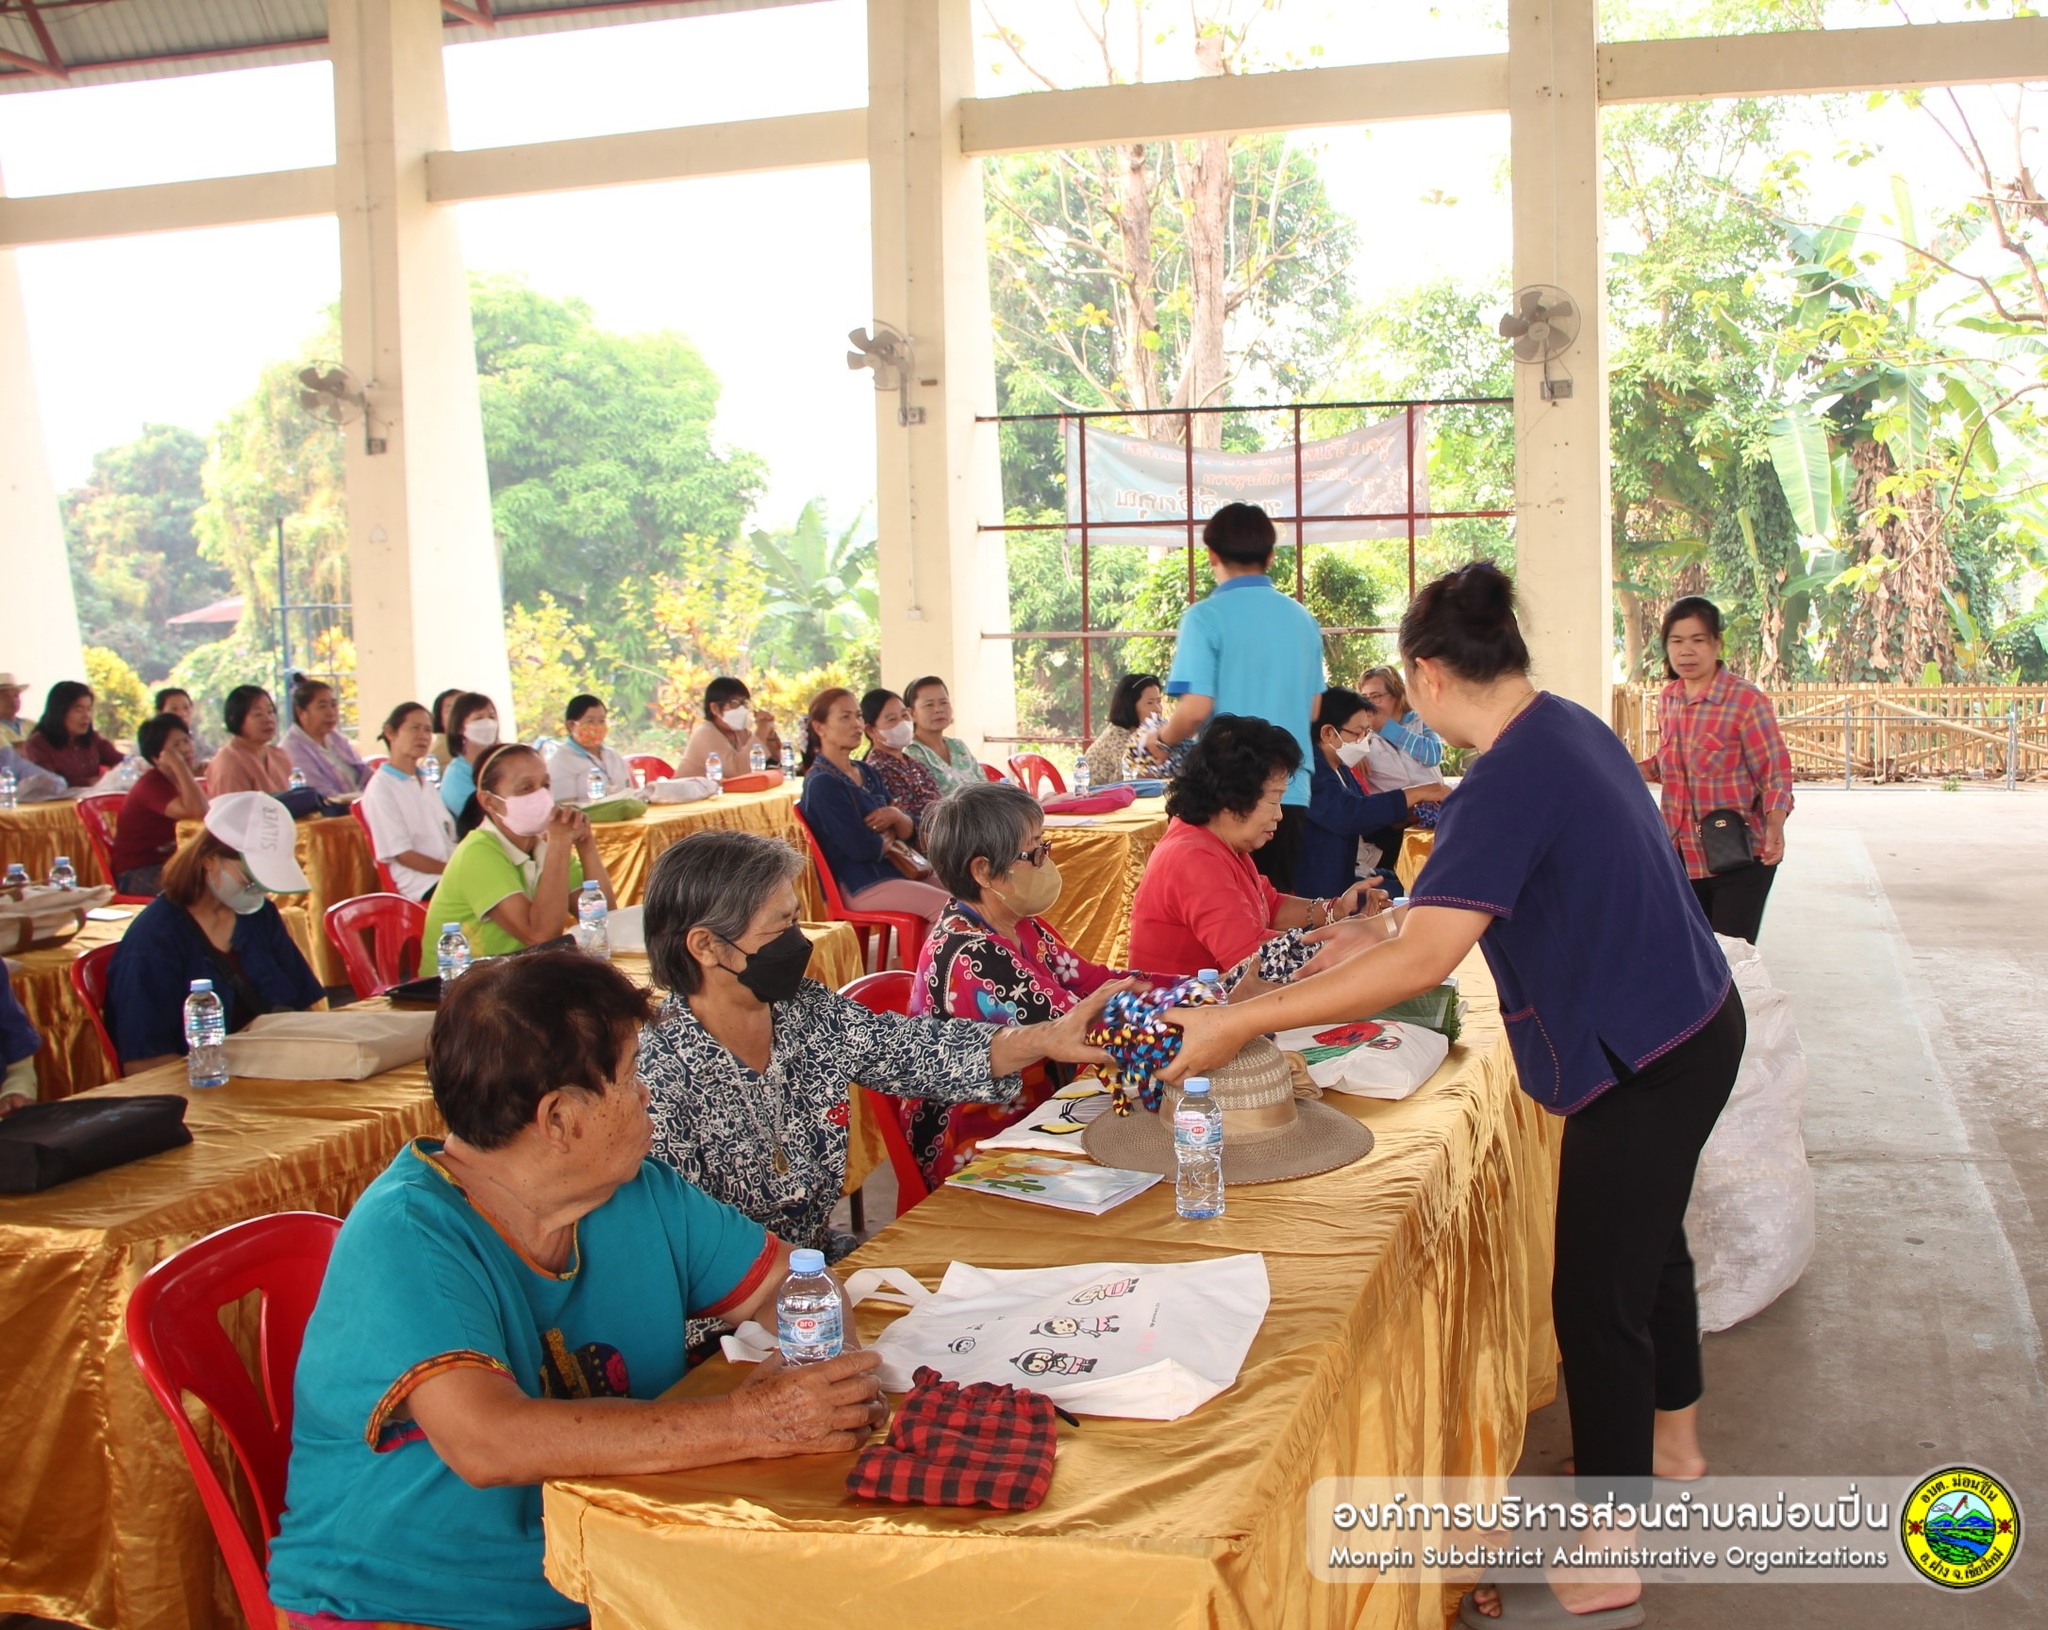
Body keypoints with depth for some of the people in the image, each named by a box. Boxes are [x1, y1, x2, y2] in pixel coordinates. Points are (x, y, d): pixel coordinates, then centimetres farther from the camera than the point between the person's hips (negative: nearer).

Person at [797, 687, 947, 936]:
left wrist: (896, 816, -10)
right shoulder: (821, 784, -13)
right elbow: (863, 849, -20)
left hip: (892, 870, 9)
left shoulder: (869, 774, 13)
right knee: (948, 907, -18)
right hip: (857, 885, -9)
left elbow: (909, 832, 12)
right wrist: (888, 836, 1)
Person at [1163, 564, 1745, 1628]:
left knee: (1596, 1300, 2)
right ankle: (1670, 1439, 50)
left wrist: (1240, 1021, -35)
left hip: (1643, 1062, -10)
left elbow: (1424, 956, -35)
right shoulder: (1569, 725, 2)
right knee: (1648, 1240, 28)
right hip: (1690, 1024, 10)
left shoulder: (1509, 780, -28)